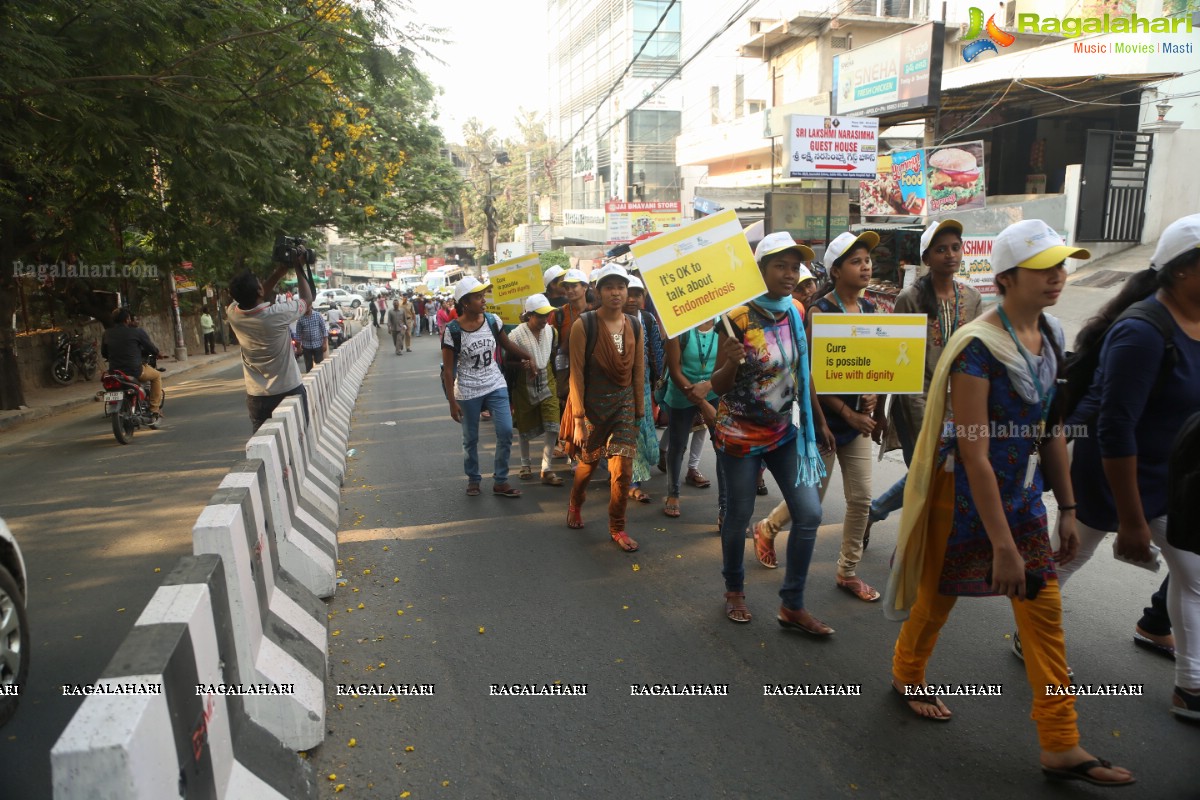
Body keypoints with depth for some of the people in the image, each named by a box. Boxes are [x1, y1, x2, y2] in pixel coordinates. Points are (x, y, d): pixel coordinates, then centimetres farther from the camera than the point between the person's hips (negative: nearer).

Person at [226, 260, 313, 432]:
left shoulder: (233, 313, -8)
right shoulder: (276, 314, -21)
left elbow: (253, 298, 13)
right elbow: (307, 299, -4)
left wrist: (280, 271, 8)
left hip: (257, 396, 4)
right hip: (289, 391, -4)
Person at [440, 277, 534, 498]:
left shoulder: (492, 321, -5)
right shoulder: (452, 331, -15)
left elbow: (507, 344, 14)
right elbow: (448, 369, -10)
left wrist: (527, 356, 1)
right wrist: (452, 402, -11)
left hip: (495, 386, 3)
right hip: (467, 392, -3)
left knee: (506, 431, -4)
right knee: (470, 438, 10)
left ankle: (500, 481, 10)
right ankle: (473, 479, 32)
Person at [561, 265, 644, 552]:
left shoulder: (635, 326, 1)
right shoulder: (583, 325, -12)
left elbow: (638, 372, 6)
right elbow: (576, 373, -12)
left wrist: (640, 410, 7)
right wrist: (578, 418, -14)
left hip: (624, 403, 3)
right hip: (592, 403, -3)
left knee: (622, 470, -4)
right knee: (588, 464, 15)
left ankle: (617, 527, 16)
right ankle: (575, 503, 47)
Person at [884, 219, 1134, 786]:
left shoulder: (1049, 335, 2)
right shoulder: (978, 347, -22)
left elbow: (1050, 430, 10)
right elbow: (973, 454, -24)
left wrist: (1067, 510, 11)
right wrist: (1002, 544, -23)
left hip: (1024, 492, 7)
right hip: (966, 495, -7)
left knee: (1044, 609, 7)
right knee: (940, 593, 13)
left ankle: (1061, 745, 18)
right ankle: (906, 675, 41)